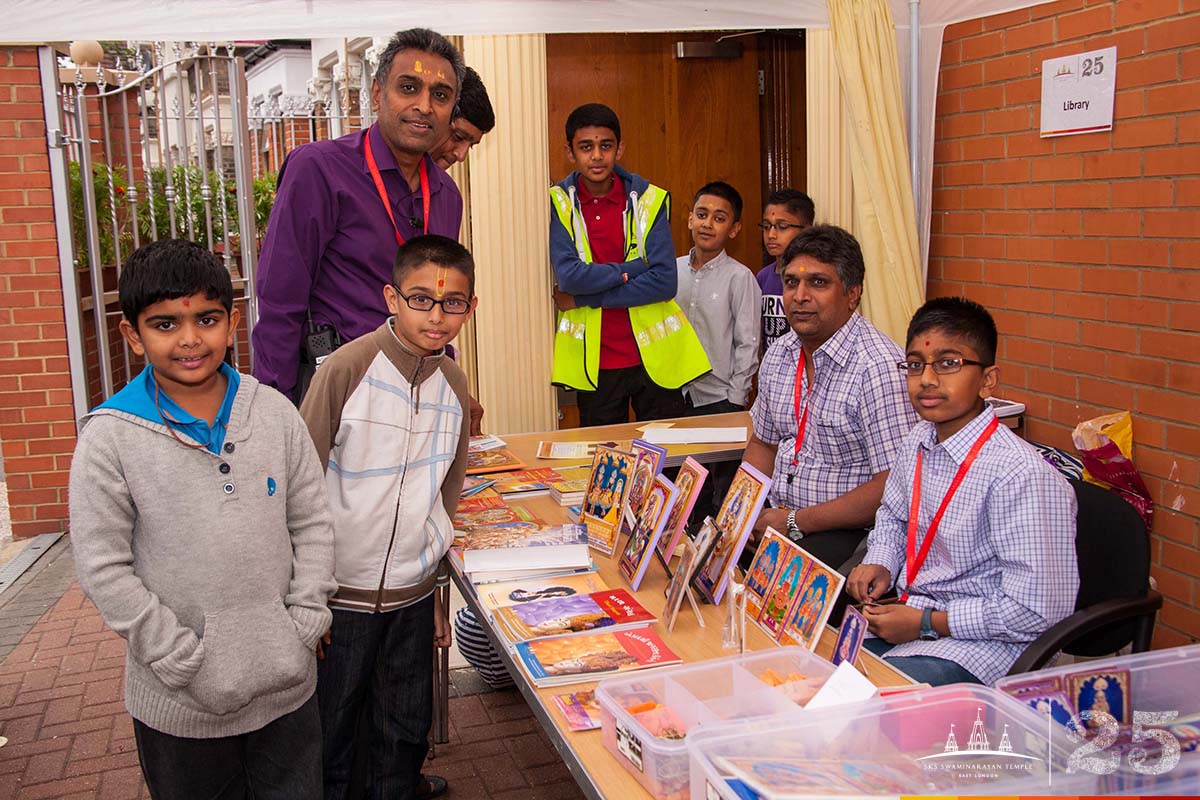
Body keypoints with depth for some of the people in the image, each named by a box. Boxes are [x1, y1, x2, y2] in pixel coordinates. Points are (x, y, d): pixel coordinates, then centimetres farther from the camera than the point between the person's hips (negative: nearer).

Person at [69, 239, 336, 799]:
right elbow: (103, 569, -10)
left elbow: (313, 524, 4)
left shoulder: (274, 413, -2)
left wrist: (304, 624, -4)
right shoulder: (109, 437, -10)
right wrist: (189, 665, -13)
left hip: (286, 683, 2)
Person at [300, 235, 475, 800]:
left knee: (406, 731, 17)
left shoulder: (454, 386, 2)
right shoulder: (347, 369, -14)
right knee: (327, 735, 11)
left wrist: (434, 594, 15)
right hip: (341, 589, -4)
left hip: (412, 593, 4)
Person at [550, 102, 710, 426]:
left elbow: (665, 282, -11)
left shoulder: (650, 199, -2)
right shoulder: (558, 203, -2)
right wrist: (631, 269, -12)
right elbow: (568, 276, -15)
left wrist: (584, 298, -13)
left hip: (654, 357, 0)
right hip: (594, 362, 0)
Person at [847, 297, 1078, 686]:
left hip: (980, 643, -8)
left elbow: (1039, 611, -23)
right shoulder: (919, 442, 3)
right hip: (910, 612, 8)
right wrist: (880, 563, 4)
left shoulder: (1024, 477, -23)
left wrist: (927, 623, -18)